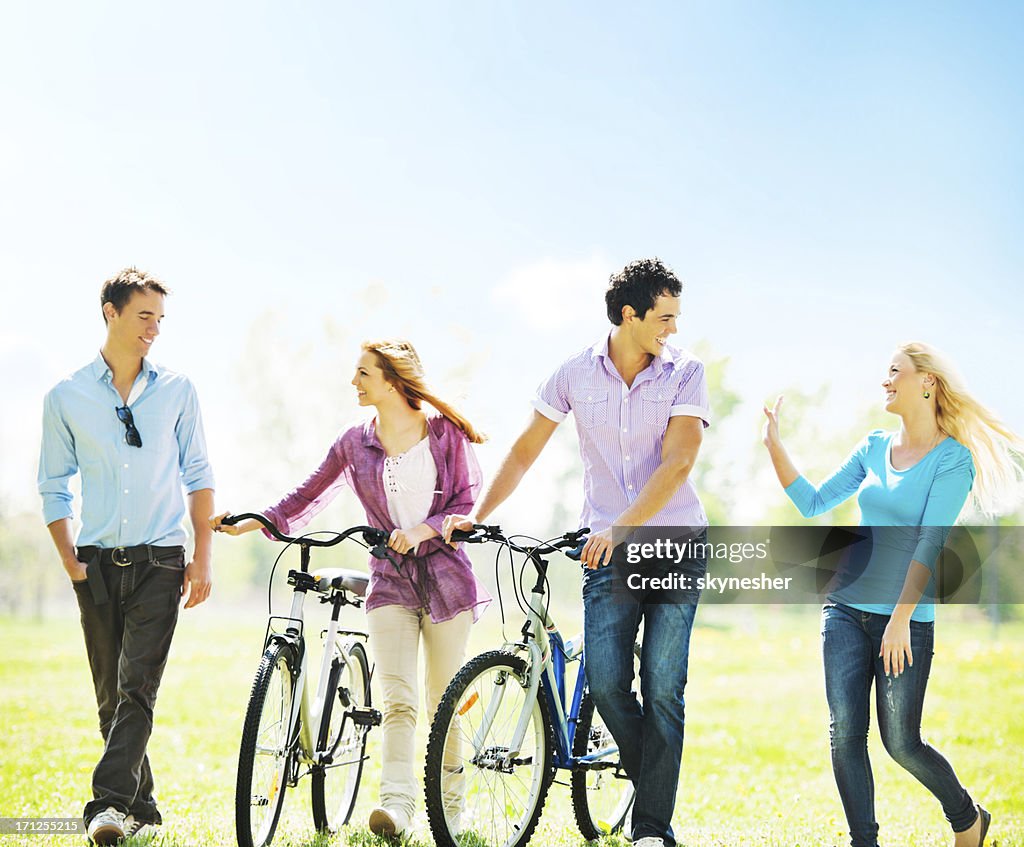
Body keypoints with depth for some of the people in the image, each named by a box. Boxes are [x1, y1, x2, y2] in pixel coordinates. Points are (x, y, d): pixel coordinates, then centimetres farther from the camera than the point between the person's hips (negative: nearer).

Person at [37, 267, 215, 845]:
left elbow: (199, 476, 9)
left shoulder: (177, 390, 7)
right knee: (111, 694, 5)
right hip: (97, 563, 1)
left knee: (137, 686, -14)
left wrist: (203, 558, 2)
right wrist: (70, 560, 0)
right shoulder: (66, 398, 6)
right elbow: (54, 487, 10)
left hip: (159, 559, -1)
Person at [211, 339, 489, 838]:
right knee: (398, 700, -14)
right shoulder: (356, 443, 8)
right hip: (390, 579, 2)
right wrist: (247, 524, -2)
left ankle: (450, 806, 16)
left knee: (443, 703, 3)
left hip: (445, 577, -1)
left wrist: (421, 531, -17)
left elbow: (469, 502, -2)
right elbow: (308, 497, 10)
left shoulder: (446, 432, 1)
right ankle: (396, 802, -23)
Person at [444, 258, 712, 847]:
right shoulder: (577, 373, 1)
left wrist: (619, 528, -25)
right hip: (609, 553, 2)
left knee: (663, 688, -6)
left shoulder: (686, 374, -5)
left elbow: (675, 465, -15)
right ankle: (657, 788, 16)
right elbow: (526, 450, 10)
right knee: (607, 683, -9)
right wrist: (478, 516, 5)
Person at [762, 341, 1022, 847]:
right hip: (846, 608, 5)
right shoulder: (874, 448, 10)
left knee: (900, 743, 0)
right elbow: (812, 503, 12)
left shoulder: (953, 459, -8)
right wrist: (774, 444, 4)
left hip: (907, 618, -5)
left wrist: (900, 619, -22)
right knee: (845, 733, -4)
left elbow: (930, 543, -16)